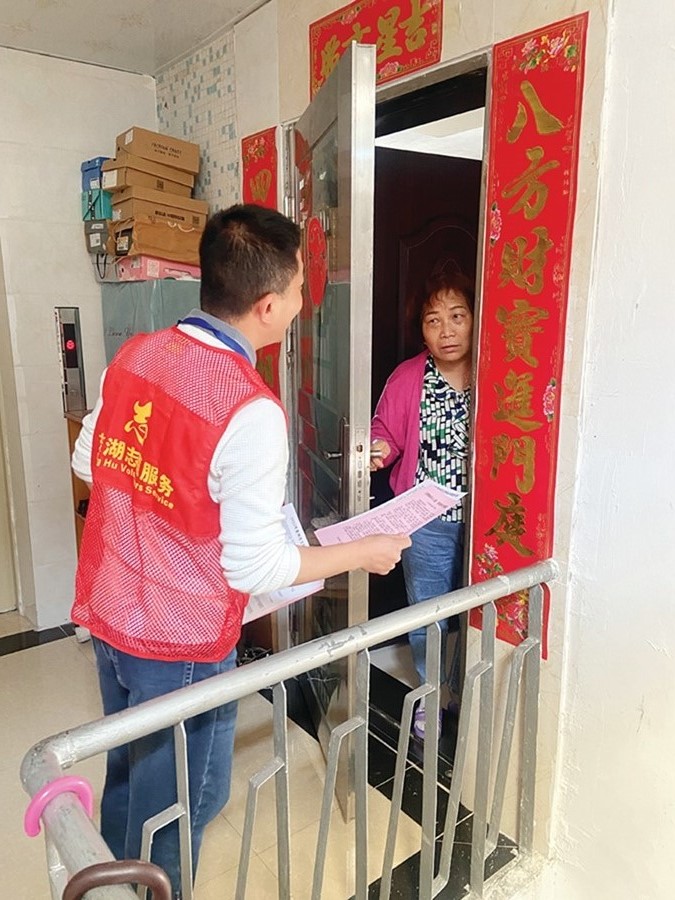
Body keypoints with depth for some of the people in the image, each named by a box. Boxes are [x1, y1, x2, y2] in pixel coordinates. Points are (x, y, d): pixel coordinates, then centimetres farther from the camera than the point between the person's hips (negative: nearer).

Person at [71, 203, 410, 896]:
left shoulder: (134, 354, -6)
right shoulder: (250, 412, -28)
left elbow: (87, 463, 7)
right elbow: (254, 566, -23)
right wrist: (364, 553, -10)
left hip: (106, 614, 8)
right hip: (180, 645, -8)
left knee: (127, 771, 30)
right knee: (178, 800, 19)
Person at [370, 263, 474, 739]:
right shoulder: (408, 378, -8)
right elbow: (386, 430, -1)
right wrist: (379, 449, -23)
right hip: (427, 522, -1)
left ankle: (464, 692, 44)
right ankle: (431, 695, 39)